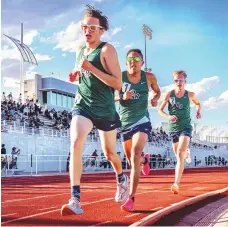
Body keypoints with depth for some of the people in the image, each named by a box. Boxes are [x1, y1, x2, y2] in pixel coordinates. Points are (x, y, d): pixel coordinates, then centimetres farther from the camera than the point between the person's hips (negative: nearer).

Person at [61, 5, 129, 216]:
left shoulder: (107, 50, -11)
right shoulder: (81, 51, 8)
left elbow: (117, 83, -19)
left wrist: (91, 68, -26)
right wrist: (76, 75, 1)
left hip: (105, 110, -3)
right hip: (82, 106, 4)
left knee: (109, 152, 14)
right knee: (75, 144, -21)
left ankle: (122, 179, 48)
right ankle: (75, 200, -22)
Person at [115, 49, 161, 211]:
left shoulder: (149, 77, -1)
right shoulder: (120, 77, -5)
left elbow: (157, 91, 17)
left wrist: (155, 99, -6)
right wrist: (122, 97, -22)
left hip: (142, 121, -2)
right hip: (125, 122, 2)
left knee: (135, 155, -23)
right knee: (131, 159, 14)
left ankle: (131, 198, -21)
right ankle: (145, 160, 56)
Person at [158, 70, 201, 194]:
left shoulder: (190, 94, -1)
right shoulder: (169, 94, -3)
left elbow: (197, 103, 21)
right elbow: (160, 110, -2)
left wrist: (198, 111, 0)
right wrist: (168, 116, -22)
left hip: (186, 128, -2)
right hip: (173, 128, 2)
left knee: (180, 154, -21)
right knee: (179, 156, 15)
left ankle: (176, 183, -28)